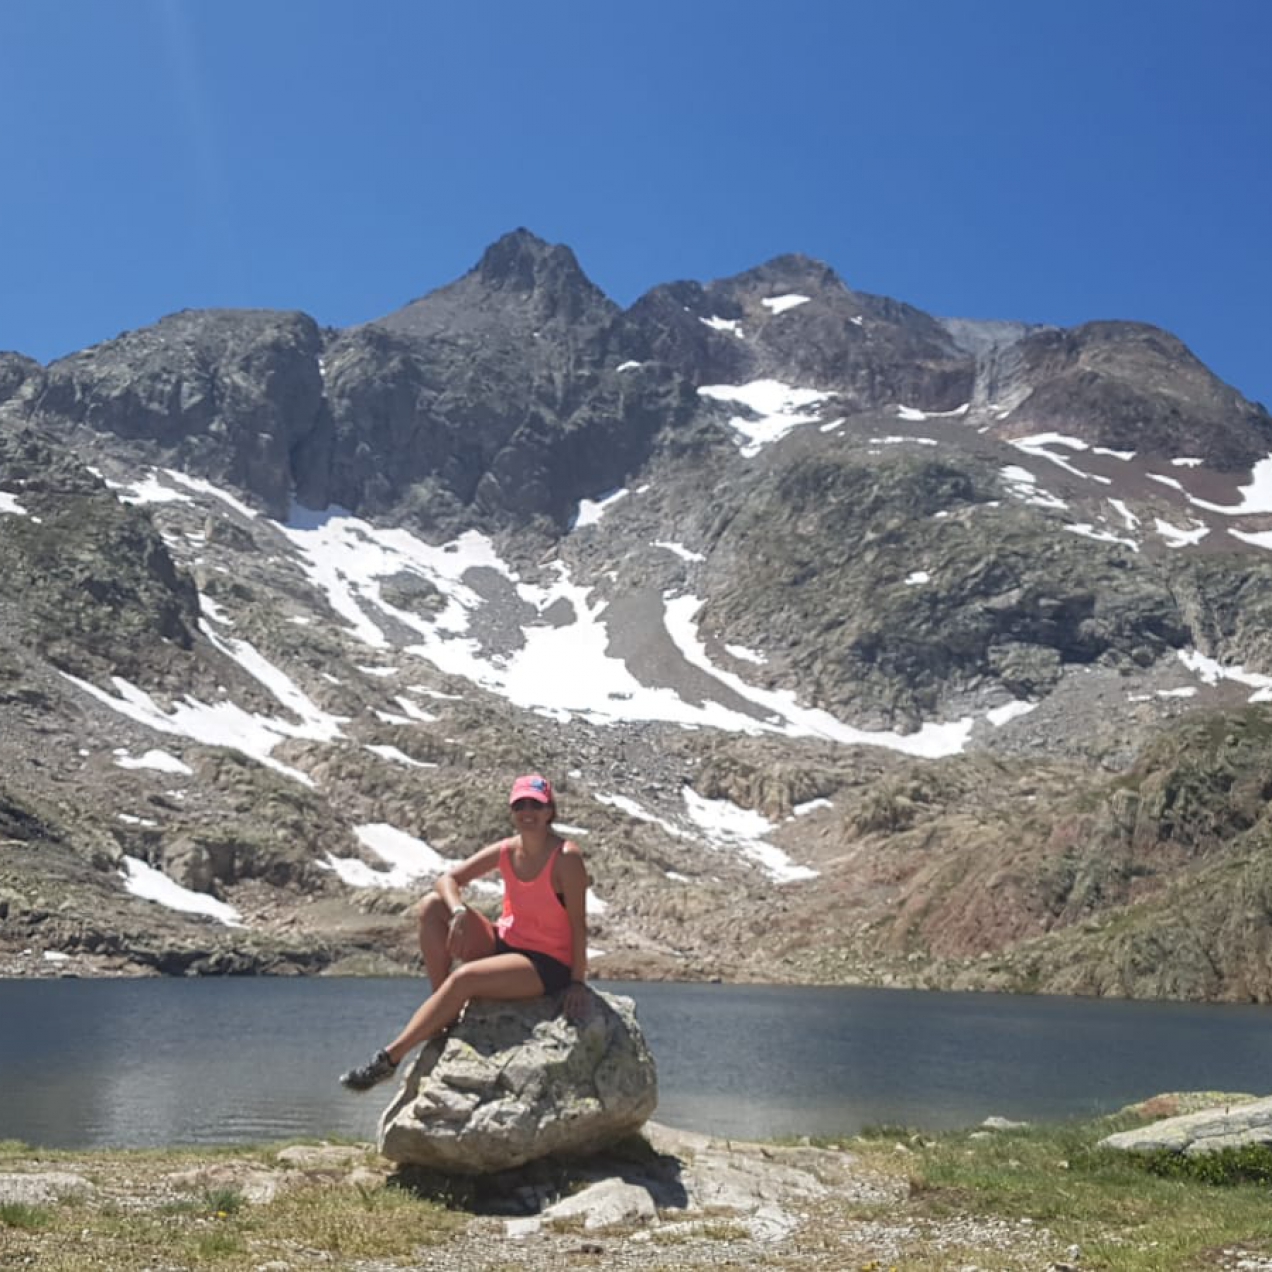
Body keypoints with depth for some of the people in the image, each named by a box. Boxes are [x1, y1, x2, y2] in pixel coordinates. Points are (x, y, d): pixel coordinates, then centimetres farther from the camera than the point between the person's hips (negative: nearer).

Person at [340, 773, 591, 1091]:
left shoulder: (566, 857, -16)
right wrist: (459, 912, -20)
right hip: (503, 943, 7)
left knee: (463, 978, -30)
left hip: (548, 965, -7)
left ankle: (390, 1057, -20)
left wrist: (578, 982, -17)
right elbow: (448, 880, 0)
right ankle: (443, 1016, -9)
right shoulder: (505, 851, 1)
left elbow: (578, 923, -15)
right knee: (432, 906, -10)